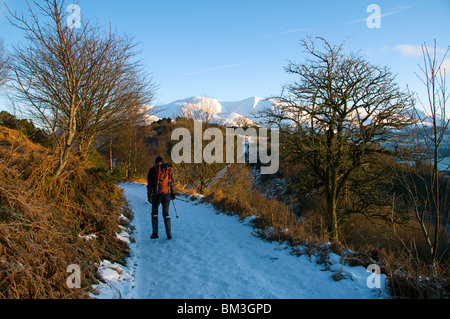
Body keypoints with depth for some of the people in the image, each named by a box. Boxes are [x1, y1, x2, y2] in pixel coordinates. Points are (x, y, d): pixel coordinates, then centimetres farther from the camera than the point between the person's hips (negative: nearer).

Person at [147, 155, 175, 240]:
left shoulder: (152, 170, 3)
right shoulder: (168, 169, 9)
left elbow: (150, 184, -2)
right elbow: (172, 182, 11)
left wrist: (149, 195, -2)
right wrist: (172, 193, 19)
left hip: (157, 194, -2)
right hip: (167, 194, 2)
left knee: (154, 213, 13)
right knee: (166, 213, 10)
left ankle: (155, 233, 6)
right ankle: (169, 234, 4)